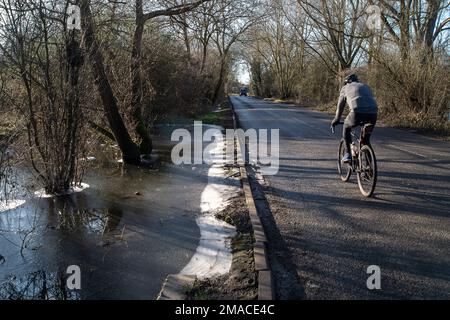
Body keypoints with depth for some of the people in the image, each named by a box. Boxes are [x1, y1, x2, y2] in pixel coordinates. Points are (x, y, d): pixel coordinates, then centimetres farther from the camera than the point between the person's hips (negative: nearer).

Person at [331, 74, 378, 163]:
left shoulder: (346, 88, 25)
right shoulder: (366, 87, 35)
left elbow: (340, 106, 29)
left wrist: (336, 120, 43)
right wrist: (363, 121, 53)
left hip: (357, 113, -3)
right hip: (373, 113, 3)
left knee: (346, 127, 27)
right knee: (366, 139, 23)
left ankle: (348, 154, 20)